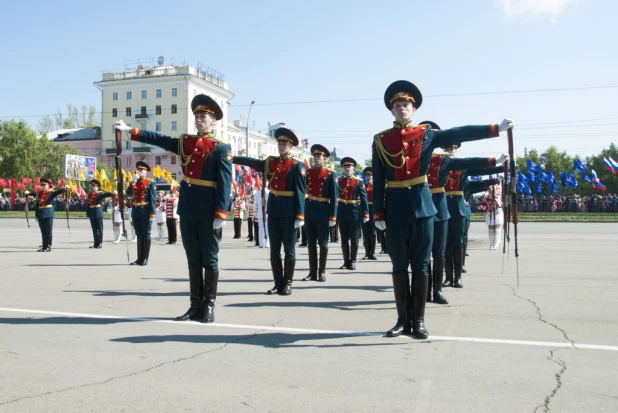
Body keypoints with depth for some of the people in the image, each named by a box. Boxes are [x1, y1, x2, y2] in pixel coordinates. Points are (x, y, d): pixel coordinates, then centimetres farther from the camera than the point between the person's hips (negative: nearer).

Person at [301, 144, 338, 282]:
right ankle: (312, 272, 13)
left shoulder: (331, 175, -1)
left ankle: (322, 272, 12)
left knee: (323, 243, 4)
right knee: (311, 243, 7)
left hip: (323, 212, -3)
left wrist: (333, 216, -9)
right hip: (309, 211, 3)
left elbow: (334, 198, -4)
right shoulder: (307, 173, 8)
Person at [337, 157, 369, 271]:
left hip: (355, 213, -3)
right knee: (344, 239, 7)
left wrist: (366, 214, -10)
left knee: (354, 239, 4)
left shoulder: (359, 182, -2)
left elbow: (364, 198, -4)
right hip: (342, 213, 3)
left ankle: (353, 261, 12)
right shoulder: (339, 181, 7)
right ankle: (346, 261, 15)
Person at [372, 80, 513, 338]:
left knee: (420, 265, 5)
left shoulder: (427, 135, 6)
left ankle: (418, 320, 13)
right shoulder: (380, 140, 5)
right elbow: (378, 181, 3)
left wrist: (496, 128, -10)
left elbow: (460, 133, -1)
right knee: (399, 266, 6)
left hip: (422, 207, 0)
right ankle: (403, 319, 15)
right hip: (395, 209, 0)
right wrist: (378, 213, -2)